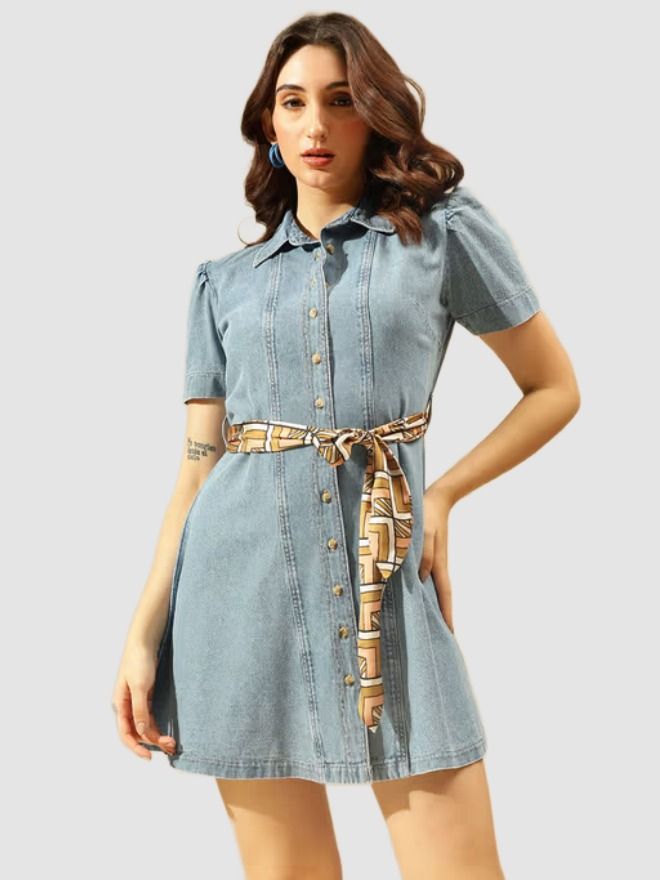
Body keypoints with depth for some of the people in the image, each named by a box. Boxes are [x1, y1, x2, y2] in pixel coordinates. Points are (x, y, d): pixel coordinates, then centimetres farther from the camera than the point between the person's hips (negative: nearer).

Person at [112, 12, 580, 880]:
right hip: (243, 578, 2)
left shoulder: (447, 230, 4)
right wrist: (143, 635, 1)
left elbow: (554, 389, 10)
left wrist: (443, 494, -2)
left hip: (384, 579, -2)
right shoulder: (224, 281, 10)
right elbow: (198, 463, 9)